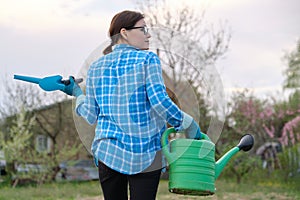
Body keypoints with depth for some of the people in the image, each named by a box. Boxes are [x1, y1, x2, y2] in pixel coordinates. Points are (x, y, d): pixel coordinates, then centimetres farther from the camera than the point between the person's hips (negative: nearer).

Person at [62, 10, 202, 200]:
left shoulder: (96, 67, 9)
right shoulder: (148, 59, -4)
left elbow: (92, 115, 8)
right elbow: (159, 101, -15)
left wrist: (77, 93, 25)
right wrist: (189, 125, -5)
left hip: (108, 152, 4)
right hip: (146, 154, -4)